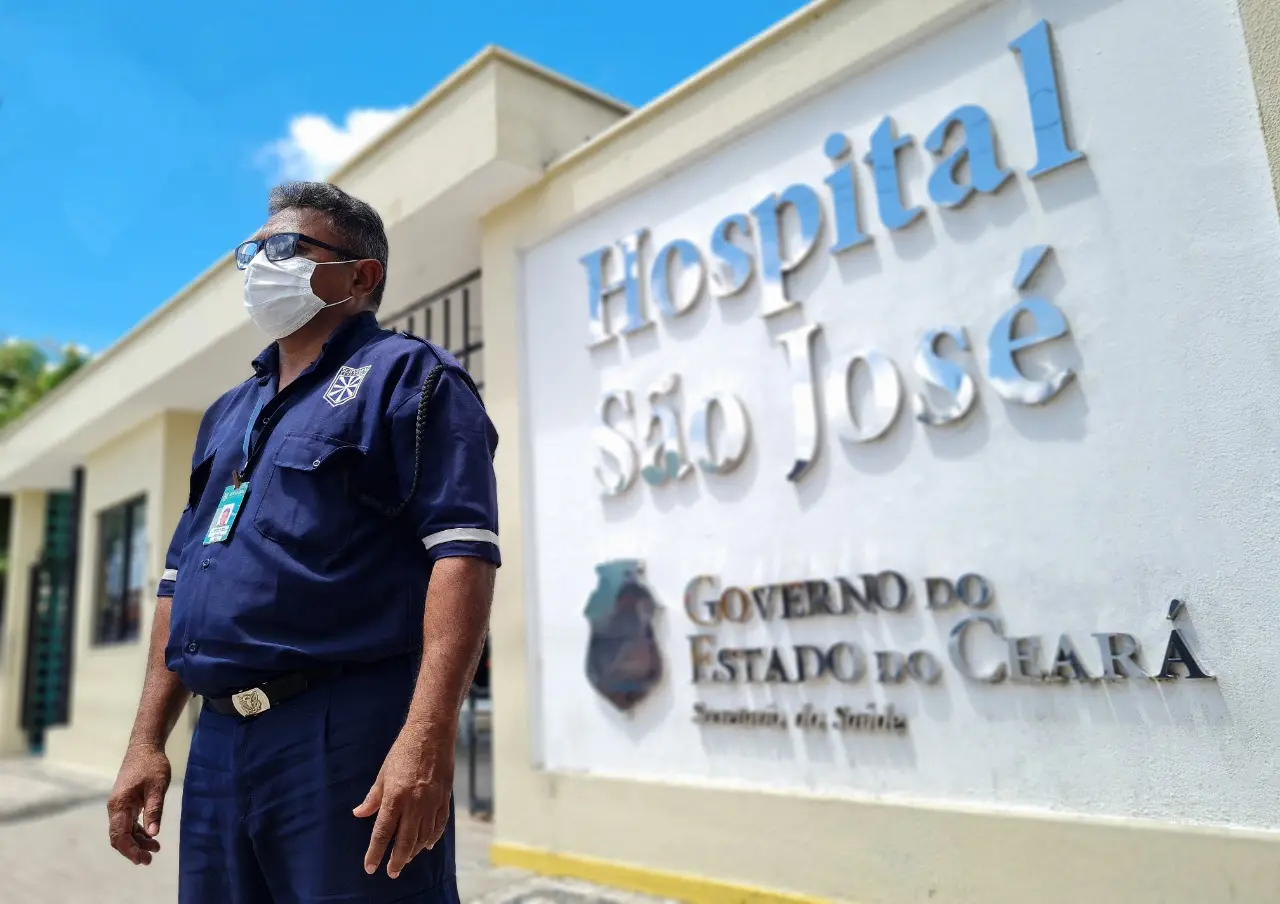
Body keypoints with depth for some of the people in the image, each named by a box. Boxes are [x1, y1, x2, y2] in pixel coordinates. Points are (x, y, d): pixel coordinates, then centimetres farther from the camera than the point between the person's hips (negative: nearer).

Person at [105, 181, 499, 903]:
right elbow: (181, 581, 21)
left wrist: (428, 736, -25)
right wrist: (148, 742, 15)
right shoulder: (227, 414, 20)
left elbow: (463, 552, -16)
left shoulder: (409, 376, -4)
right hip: (219, 743, 8)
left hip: (348, 735, -7)